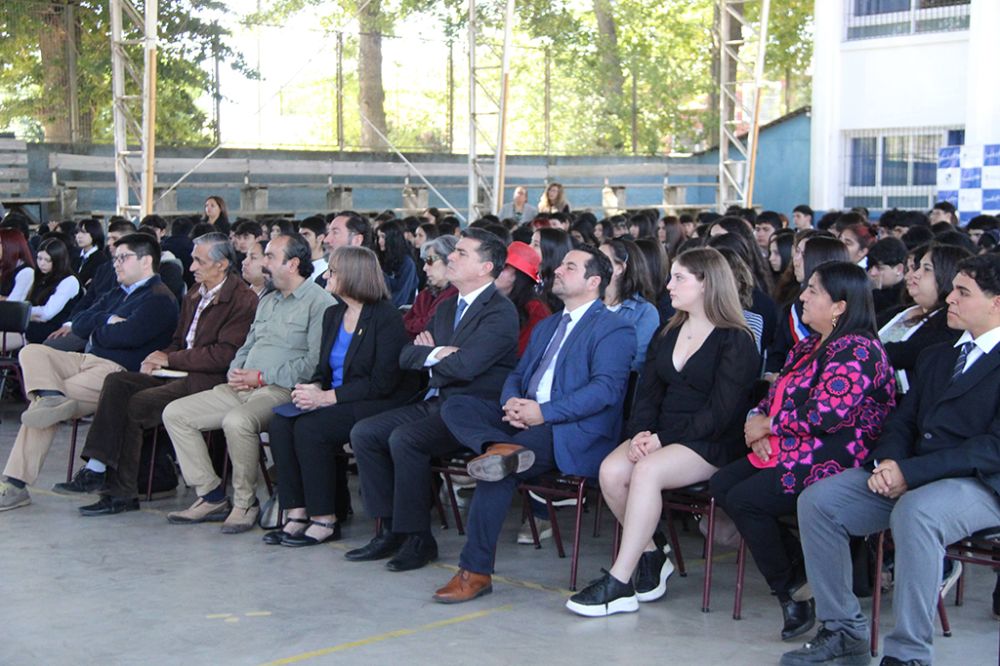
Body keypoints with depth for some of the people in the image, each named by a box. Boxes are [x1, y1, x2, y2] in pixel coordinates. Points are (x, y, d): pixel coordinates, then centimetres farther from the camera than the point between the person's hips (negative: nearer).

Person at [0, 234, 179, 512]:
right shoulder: (117, 294, 24)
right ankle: (53, 397, -28)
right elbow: (78, 324, 14)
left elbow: (127, 335, -20)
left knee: (41, 406, -17)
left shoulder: (159, 299, -5)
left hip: (118, 371, -9)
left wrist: (99, 329, -1)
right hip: (89, 360, 9)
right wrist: (108, 321, -4)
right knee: (31, 352, -9)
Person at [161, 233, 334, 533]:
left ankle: (246, 502, -17)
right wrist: (236, 371, 5)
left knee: (237, 421, -38)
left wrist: (263, 377, -16)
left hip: (281, 390, -9)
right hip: (243, 387, 9)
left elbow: (315, 362, -17)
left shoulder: (319, 302, -6)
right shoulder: (267, 300, 24)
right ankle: (212, 495, -1)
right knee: (175, 413, -2)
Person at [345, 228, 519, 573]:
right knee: (363, 432, -5)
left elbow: (463, 366, -23)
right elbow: (406, 356, 16)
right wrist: (435, 353, -5)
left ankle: (418, 538, -16)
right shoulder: (446, 308, 18)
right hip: (434, 402, 9)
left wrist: (427, 354, -4)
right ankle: (390, 530, 0)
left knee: (404, 438, -30)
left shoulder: (500, 312, -11)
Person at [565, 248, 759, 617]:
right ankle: (652, 553, -4)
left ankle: (619, 583, -29)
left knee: (646, 471, -33)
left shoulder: (736, 342, -4)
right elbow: (647, 393, 11)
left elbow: (720, 413, -13)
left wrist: (661, 439, -19)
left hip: (710, 444, -6)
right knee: (611, 470, -24)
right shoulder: (667, 335, 18)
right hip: (660, 436, 6)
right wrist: (640, 433, -10)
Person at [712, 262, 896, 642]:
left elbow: (826, 414, -24)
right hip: (788, 452, 11)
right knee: (720, 486, -2)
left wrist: (768, 424, -12)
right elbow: (777, 393, 19)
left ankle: (790, 592, -6)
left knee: (743, 499, -22)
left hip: (831, 462, -11)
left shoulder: (858, 351, -15)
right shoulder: (809, 345, 17)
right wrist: (757, 420, -4)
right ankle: (799, 567, 5)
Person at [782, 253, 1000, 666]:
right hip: (909, 477, 8)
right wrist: (888, 461, -7)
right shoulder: (935, 356, 21)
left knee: (915, 512, -38)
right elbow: (902, 420, 18)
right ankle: (843, 630, -1)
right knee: (816, 501, -10)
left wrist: (910, 472, -21)